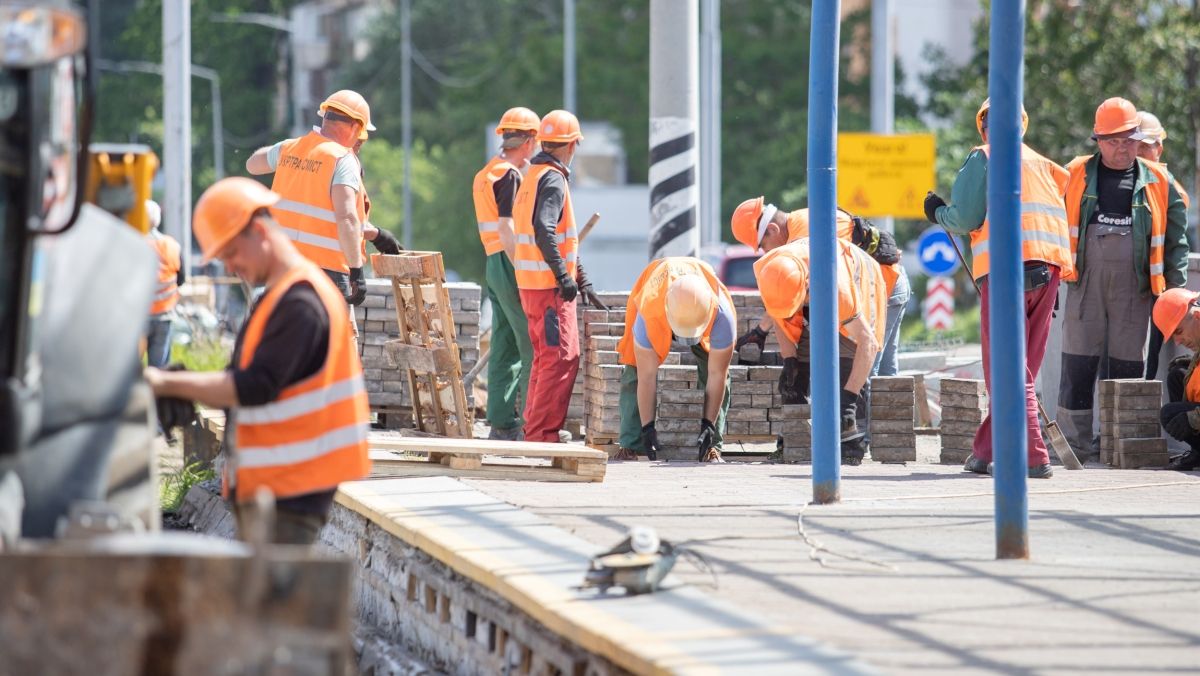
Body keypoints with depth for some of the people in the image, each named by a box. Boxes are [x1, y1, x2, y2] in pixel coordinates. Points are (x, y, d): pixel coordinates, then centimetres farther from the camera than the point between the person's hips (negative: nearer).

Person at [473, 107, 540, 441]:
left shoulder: (487, 173, 17)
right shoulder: (510, 176, -13)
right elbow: (506, 228, -19)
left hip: (495, 264, 10)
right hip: (510, 264, -10)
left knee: (505, 347, 10)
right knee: (535, 347, -8)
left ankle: (501, 422, 9)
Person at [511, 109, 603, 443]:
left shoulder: (533, 176, 19)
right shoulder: (553, 180, -13)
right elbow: (544, 232, -26)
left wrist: (581, 280, 25)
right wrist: (565, 278, -23)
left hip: (531, 284, 10)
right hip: (549, 286, -10)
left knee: (545, 358, 17)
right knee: (561, 359, -9)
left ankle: (534, 429, 20)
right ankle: (543, 433, -12)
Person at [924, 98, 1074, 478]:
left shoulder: (983, 158, 5)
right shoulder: (1041, 164, 24)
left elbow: (965, 219, -3)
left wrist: (938, 214, 17)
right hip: (1050, 270, 6)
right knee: (1023, 368, 12)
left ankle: (1033, 458, -16)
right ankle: (987, 452, 14)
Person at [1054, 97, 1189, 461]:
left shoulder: (1158, 182, 9)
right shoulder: (1076, 175, 8)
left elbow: (1176, 237, 10)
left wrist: (1174, 287, 2)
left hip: (1135, 289, 0)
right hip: (1086, 284, 0)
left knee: (1127, 364, 2)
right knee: (1079, 364, -4)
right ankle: (1076, 443, -1)